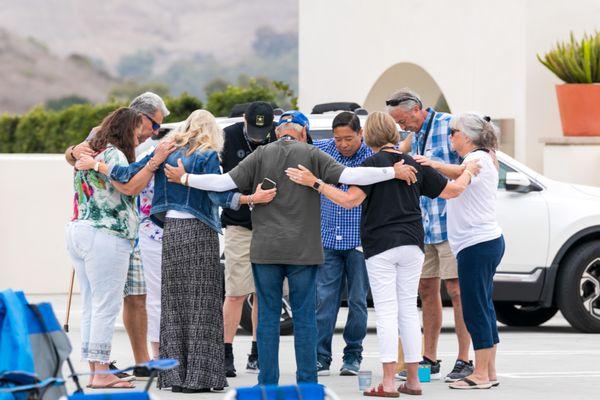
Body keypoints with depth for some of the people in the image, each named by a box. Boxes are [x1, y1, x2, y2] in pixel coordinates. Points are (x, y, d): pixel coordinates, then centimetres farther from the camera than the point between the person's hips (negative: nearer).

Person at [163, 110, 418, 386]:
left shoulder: (261, 155, 3)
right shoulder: (311, 155, 0)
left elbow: (225, 182, -2)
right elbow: (349, 176, -10)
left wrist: (185, 178, 9)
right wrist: (393, 172, -6)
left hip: (265, 249, 1)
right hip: (303, 249, -1)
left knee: (268, 316, 5)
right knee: (304, 316, 4)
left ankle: (268, 382, 4)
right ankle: (307, 382, 4)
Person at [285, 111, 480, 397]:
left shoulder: (373, 164, -9)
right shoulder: (415, 164, 6)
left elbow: (349, 200, -19)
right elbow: (451, 191, 13)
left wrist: (314, 183, -18)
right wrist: (469, 172, 33)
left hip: (380, 247, -4)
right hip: (411, 245, 5)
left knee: (386, 312, -5)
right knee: (409, 309, 11)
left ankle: (388, 383, -9)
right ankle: (413, 380, 13)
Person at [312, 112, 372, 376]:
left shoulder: (373, 157, -6)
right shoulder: (322, 150, 4)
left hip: (359, 241, -2)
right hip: (328, 238, 2)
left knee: (357, 300, 3)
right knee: (325, 299, -1)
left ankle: (353, 356, 13)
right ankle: (321, 358, 0)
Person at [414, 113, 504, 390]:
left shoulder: (479, 158, -12)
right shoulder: (481, 159, 21)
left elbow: (461, 174, -33)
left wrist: (434, 164, -51)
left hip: (478, 244, -11)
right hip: (486, 242, 11)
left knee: (475, 310, -9)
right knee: (483, 309, 12)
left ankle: (481, 374, -8)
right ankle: (490, 372, 15)